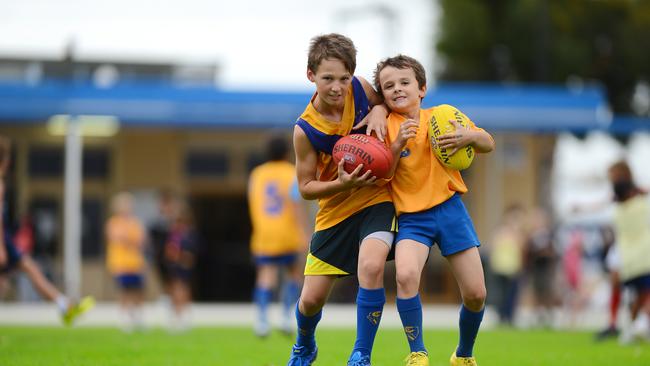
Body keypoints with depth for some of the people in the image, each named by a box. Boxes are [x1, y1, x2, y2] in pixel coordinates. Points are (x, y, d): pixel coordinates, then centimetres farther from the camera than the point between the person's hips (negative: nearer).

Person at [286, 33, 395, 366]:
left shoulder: (359, 89, -13)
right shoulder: (305, 130, -17)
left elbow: (386, 100, 11)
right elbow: (306, 187, -9)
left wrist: (379, 111, -13)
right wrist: (342, 184, -27)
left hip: (376, 199, 0)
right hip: (335, 210, 0)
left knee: (371, 266, -31)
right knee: (311, 299, 6)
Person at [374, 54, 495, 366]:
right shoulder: (386, 127, 0)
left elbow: (489, 144, 2)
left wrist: (468, 137, -19)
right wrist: (398, 144, -22)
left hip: (449, 209, 2)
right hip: (411, 217, -2)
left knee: (475, 294, 0)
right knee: (406, 275, -30)